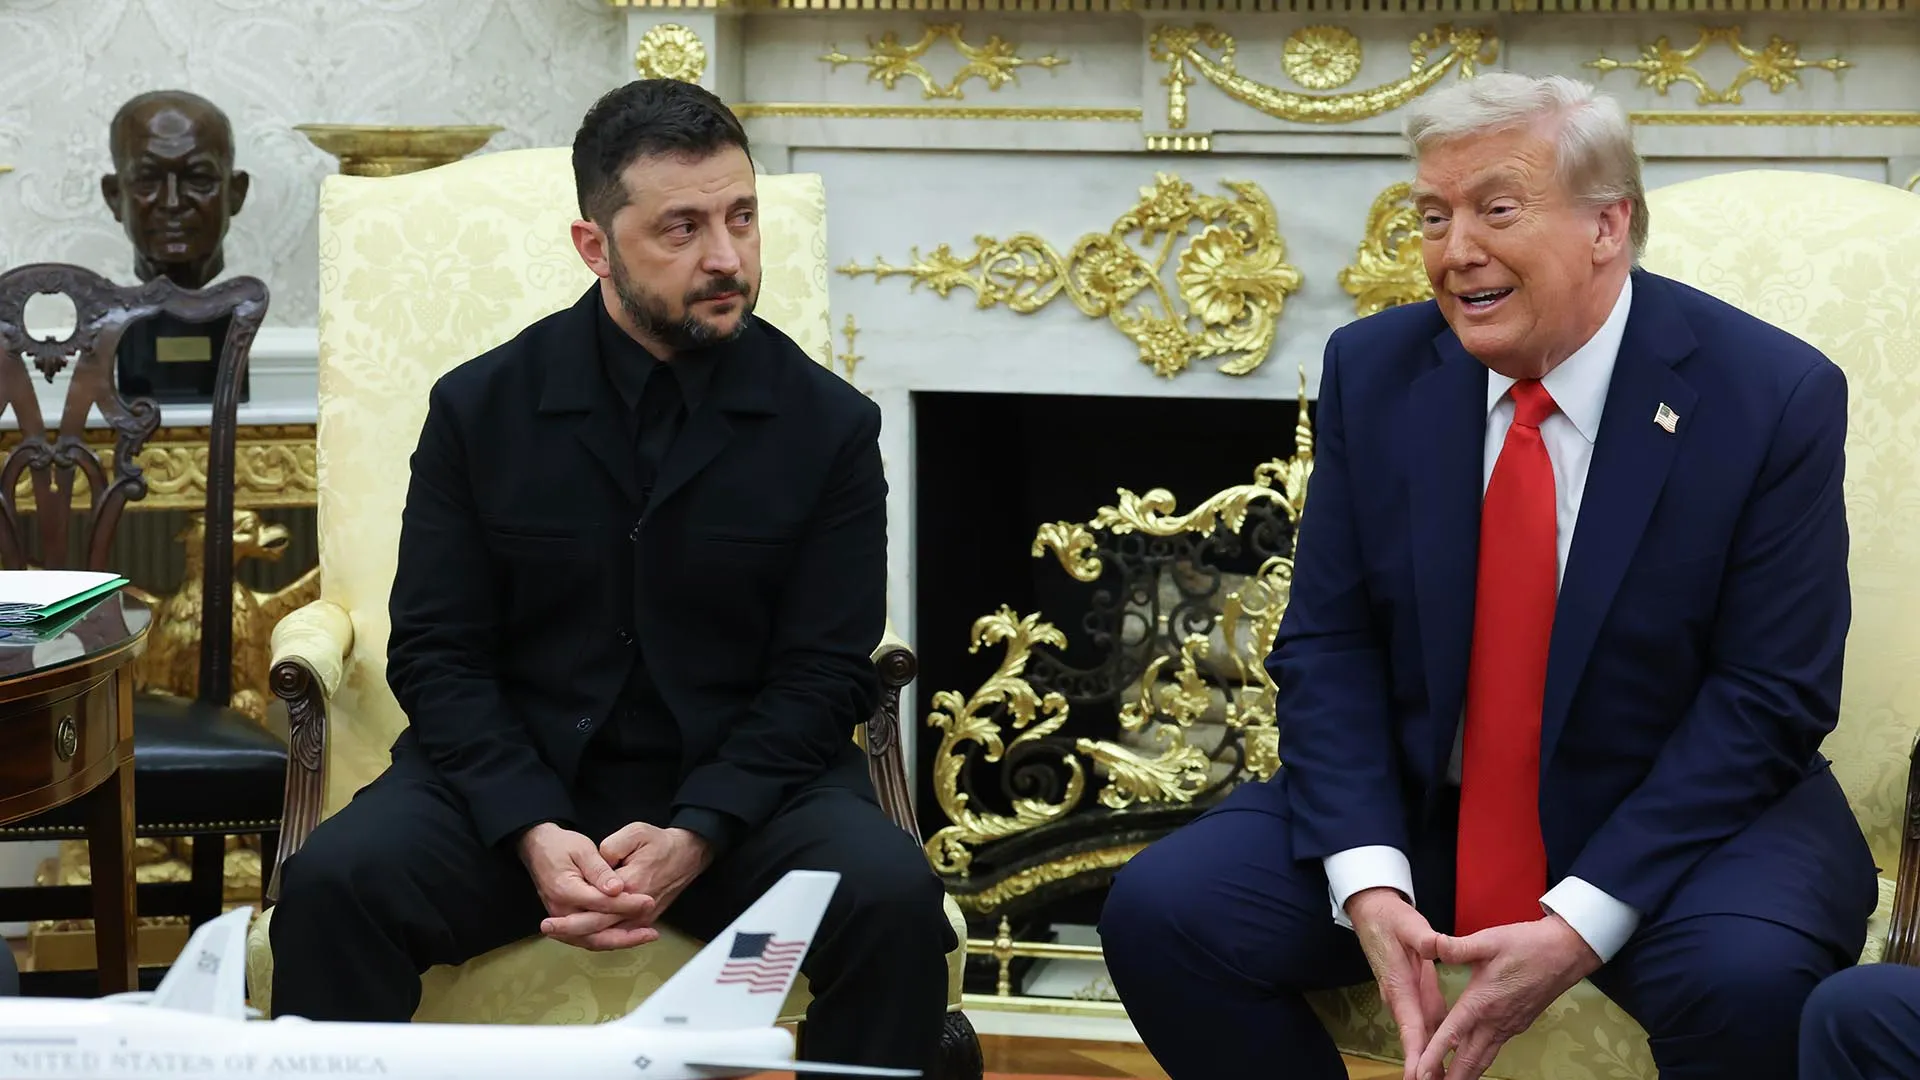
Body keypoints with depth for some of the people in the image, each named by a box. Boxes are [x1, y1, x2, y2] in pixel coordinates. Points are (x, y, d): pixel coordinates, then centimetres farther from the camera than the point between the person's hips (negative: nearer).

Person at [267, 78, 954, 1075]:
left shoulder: (829, 424, -1)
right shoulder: (480, 408, 1)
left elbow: (823, 676, -4)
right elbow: (436, 653, -1)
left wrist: (694, 838, -20)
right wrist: (533, 832, -19)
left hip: (743, 782, 0)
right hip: (513, 778, 0)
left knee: (895, 900, -29)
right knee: (332, 883, -28)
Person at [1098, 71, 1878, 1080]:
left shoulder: (1775, 396, -12)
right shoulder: (1374, 371, -1)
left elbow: (1768, 696, -13)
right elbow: (1327, 646, -1)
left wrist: (1580, 926, -22)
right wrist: (1368, 884, -18)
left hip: (1676, 816, -3)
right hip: (1416, 807, 3)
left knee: (1748, 977, -35)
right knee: (1157, 910, -17)